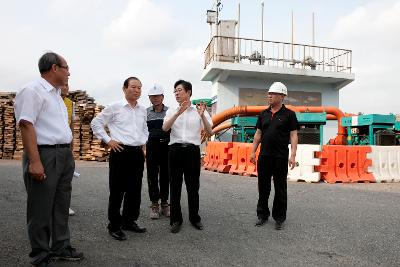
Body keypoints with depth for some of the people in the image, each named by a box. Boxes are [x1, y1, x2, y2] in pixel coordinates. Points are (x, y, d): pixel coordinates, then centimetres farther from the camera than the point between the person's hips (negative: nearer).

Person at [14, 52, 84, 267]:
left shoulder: (55, 93, 18)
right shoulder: (32, 90, -10)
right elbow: (26, 125, -19)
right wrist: (35, 161, -24)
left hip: (64, 155, 9)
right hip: (44, 155, -9)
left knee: (61, 206, 15)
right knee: (41, 209, 3)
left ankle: (61, 247, 29)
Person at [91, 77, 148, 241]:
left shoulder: (142, 110, 12)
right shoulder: (115, 107, -4)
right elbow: (96, 123, 1)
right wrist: (108, 140, -5)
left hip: (138, 153, 6)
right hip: (120, 152, -5)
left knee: (135, 190, 11)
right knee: (117, 190, 1)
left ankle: (129, 221, 28)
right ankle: (114, 226, 15)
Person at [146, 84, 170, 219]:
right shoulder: (145, 112, 5)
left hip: (167, 146, 0)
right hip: (151, 146, 0)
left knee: (165, 175, 8)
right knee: (152, 175, 3)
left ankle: (164, 203, 21)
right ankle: (154, 204, 14)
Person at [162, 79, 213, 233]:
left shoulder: (199, 111, 5)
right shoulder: (171, 111, 8)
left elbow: (210, 133, -3)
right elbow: (165, 128, -11)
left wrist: (202, 116, -18)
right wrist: (179, 112, -22)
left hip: (192, 150, -1)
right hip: (175, 150, 1)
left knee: (193, 186, 8)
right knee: (175, 186, 7)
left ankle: (194, 217, 25)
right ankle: (175, 219, 19)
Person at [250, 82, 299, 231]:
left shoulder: (289, 114, -2)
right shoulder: (264, 114, 10)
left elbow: (293, 135, -6)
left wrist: (293, 155, -15)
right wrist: (253, 152, 8)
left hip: (280, 157, -4)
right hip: (264, 156, 4)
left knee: (280, 189, 6)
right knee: (263, 187, 11)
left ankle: (279, 218, 18)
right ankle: (262, 215, 24)